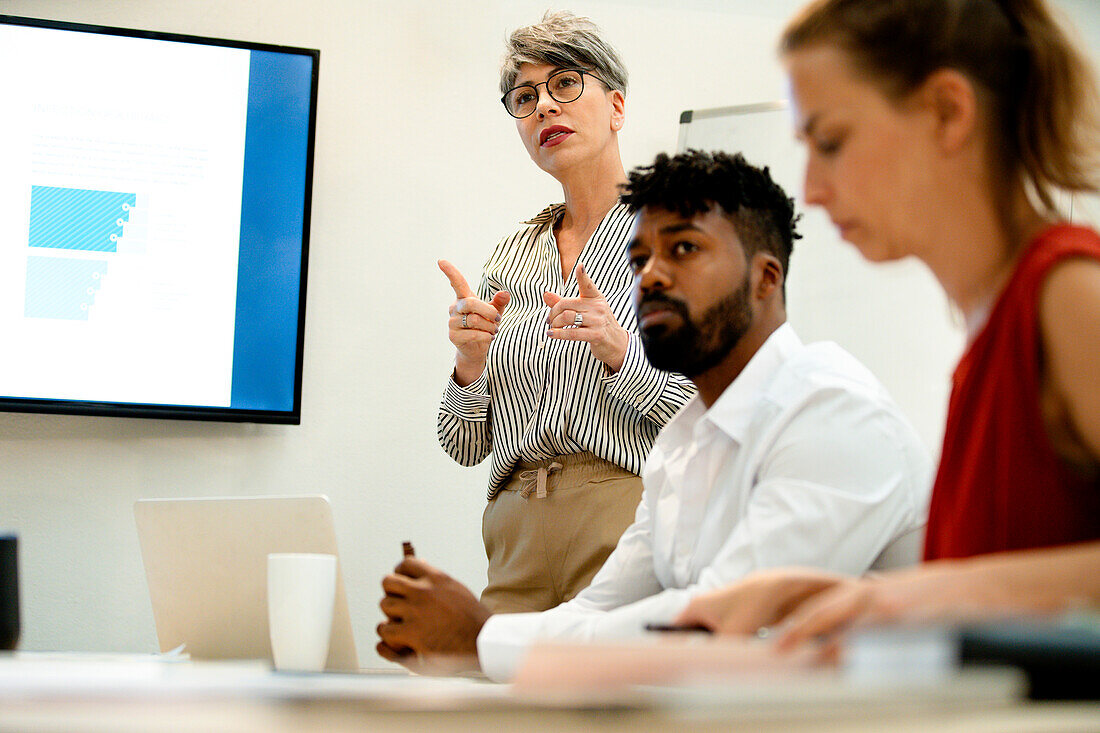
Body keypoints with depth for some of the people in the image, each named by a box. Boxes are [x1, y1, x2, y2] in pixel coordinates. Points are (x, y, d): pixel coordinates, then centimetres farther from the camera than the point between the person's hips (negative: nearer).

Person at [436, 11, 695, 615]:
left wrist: (621, 354, -17)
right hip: (517, 538, 4)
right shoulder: (511, 258, 15)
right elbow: (466, 446, 15)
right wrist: (470, 366, -3)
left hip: (631, 524, -4)